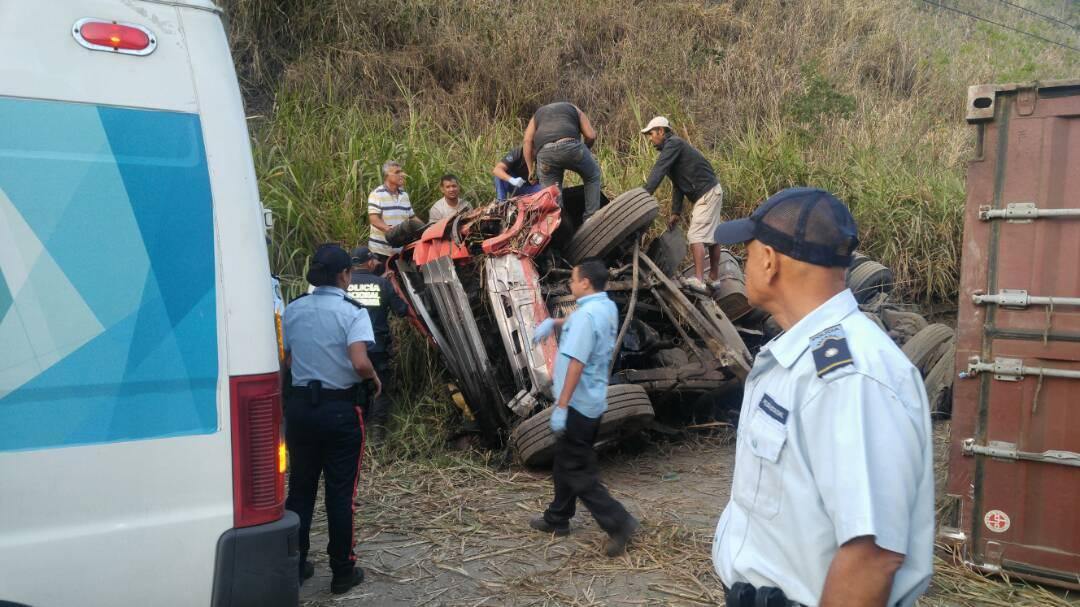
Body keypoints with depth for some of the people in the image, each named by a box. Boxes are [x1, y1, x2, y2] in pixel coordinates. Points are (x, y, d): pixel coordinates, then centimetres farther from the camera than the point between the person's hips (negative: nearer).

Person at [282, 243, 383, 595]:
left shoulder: (293, 311, 3)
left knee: (300, 487, 16)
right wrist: (375, 379, -6)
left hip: (300, 404, 4)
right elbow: (359, 363, -25)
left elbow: (283, 360, 10)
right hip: (339, 408, -4)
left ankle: (294, 566, 24)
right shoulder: (352, 312, -13)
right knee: (340, 491, 6)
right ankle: (342, 571, 16)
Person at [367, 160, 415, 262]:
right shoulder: (377, 194, -7)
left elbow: (411, 217, 20)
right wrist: (388, 228, -35)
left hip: (401, 249, 6)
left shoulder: (404, 194, 15)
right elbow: (373, 219, -17)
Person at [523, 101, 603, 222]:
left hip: (544, 152, 1)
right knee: (592, 176, 23)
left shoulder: (537, 115, 37)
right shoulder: (574, 109, 34)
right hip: (570, 145, -1)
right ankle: (591, 218, 18)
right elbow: (591, 135, 21)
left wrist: (531, 170, 20)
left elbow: (527, 141, 19)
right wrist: (585, 150, 40)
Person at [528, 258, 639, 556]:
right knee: (565, 462, 21)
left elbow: (576, 364, -27)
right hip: (592, 401, 10)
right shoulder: (607, 308, 6)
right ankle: (557, 518, 32)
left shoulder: (586, 314, -23)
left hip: (577, 404, -10)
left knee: (577, 471, -3)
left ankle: (618, 522, -4)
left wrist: (561, 406, -26)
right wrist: (554, 322, 18)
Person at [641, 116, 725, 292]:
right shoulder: (671, 147, 19)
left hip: (707, 193, -11)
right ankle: (714, 279, 25)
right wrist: (676, 212, 13)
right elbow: (677, 185, 18)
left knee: (695, 235, -16)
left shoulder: (673, 143, -12)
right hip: (710, 192, 11)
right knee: (711, 236, 16)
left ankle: (698, 280, -22)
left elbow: (658, 170, -24)